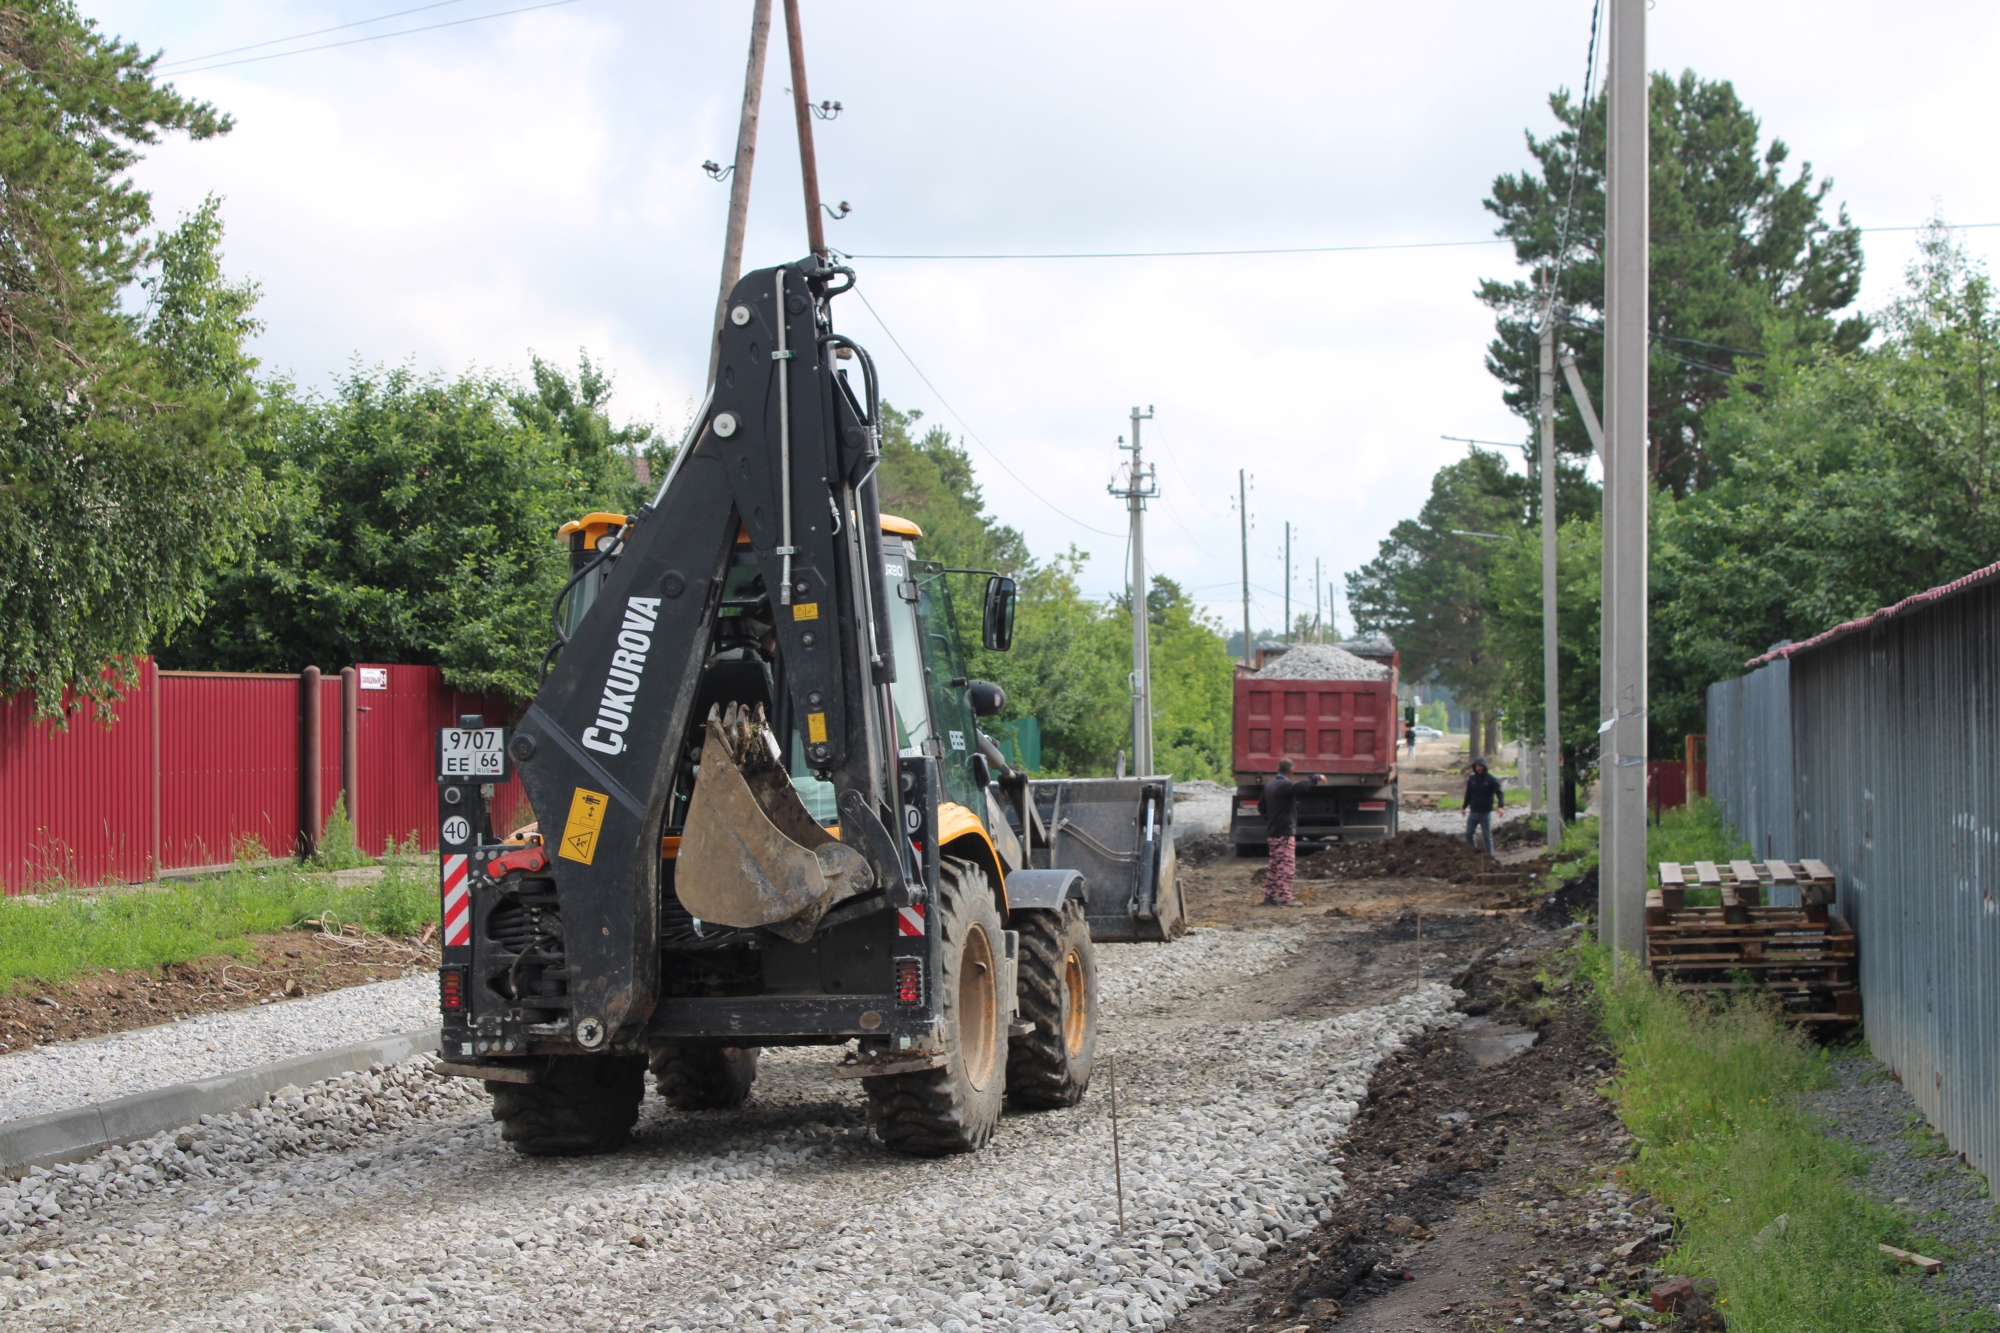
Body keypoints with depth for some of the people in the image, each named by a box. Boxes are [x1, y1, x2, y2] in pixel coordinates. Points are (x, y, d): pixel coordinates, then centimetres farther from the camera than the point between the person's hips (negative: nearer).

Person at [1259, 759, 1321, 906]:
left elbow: (1261, 806, 22)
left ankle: (1269, 896, 17)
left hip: (1272, 831, 9)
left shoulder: (1269, 785, 12)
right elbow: (1302, 784, -34)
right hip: (1285, 833, -9)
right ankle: (1285, 899, -10)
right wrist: (1317, 777, -19)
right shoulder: (1285, 785, -16)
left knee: (1275, 866, 15)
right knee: (1286, 866, -8)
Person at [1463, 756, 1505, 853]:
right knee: (1469, 834, 2)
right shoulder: (1472, 779, 3)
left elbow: (1500, 793, -15)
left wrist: (1501, 806, -32)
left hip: (1486, 813, -4)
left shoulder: (1492, 780, -8)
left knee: (1487, 836, 4)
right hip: (1473, 812, 4)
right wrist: (1464, 807, 17)